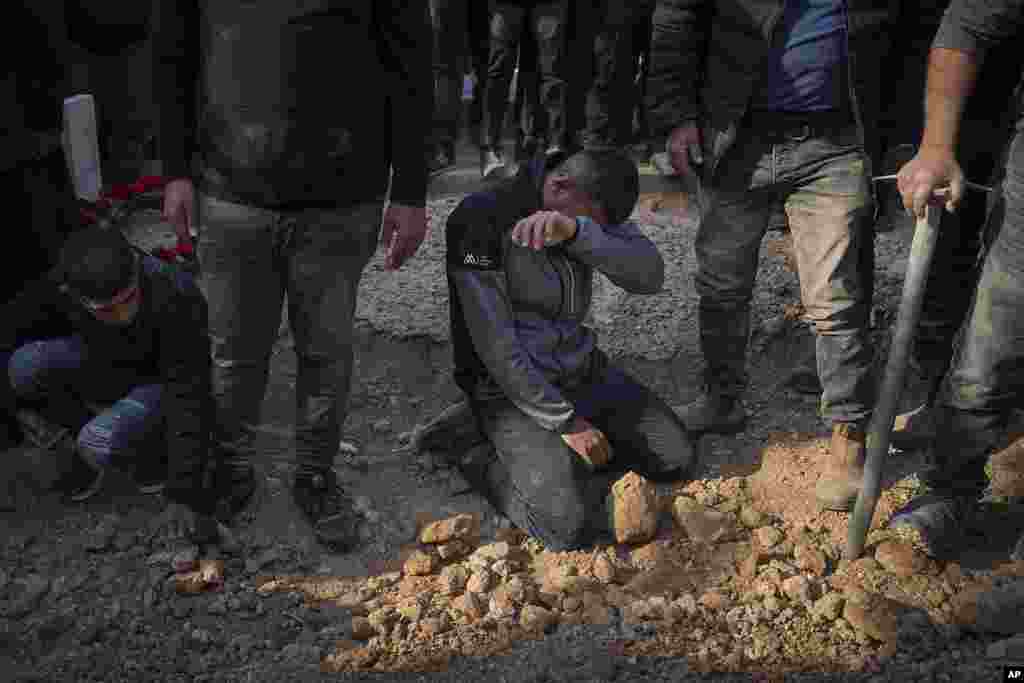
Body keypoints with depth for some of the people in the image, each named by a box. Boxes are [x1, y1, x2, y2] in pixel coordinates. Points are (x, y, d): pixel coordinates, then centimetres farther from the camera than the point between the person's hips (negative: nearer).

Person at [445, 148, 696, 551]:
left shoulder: (590, 206, -3)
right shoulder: (480, 220, -22)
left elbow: (649, 276, -21)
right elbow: (496, 346, -22)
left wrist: (576, 230, -39)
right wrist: (565, 421, -16)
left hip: (582, 370, 7)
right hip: (511, 388, -7)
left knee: (677, 459, 3)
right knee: (571, 529, -21)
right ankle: (486, 470, 5)